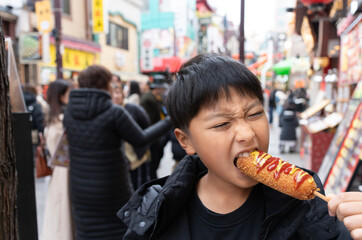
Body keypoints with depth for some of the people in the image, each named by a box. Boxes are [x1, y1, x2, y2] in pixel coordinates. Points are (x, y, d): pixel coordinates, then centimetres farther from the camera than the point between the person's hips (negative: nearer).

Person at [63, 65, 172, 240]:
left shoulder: (69, 112, -2)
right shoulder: (114, 113, -18)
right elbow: (141, 139, -11)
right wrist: (169, 121, -2)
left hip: (80, 190, 5)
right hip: (111, 191, -4)